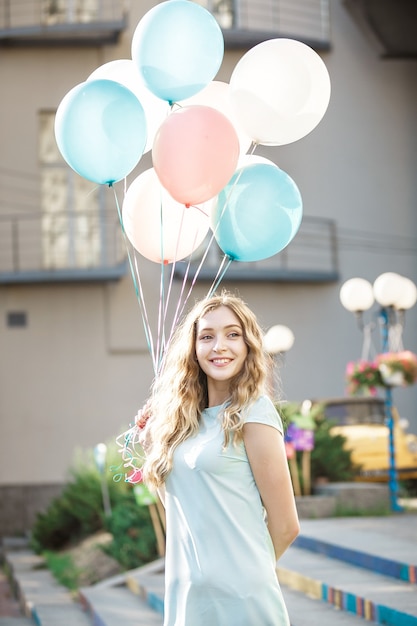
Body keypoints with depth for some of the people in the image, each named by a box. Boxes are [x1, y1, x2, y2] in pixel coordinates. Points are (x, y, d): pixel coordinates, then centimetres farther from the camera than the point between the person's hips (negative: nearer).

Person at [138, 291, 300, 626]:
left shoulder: (253, 413, -9)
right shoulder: (181, 417, 9)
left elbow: (285, 526, -7)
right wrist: (150, 437, 6)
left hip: (239, 597, -6)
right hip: (183, 594, 6)